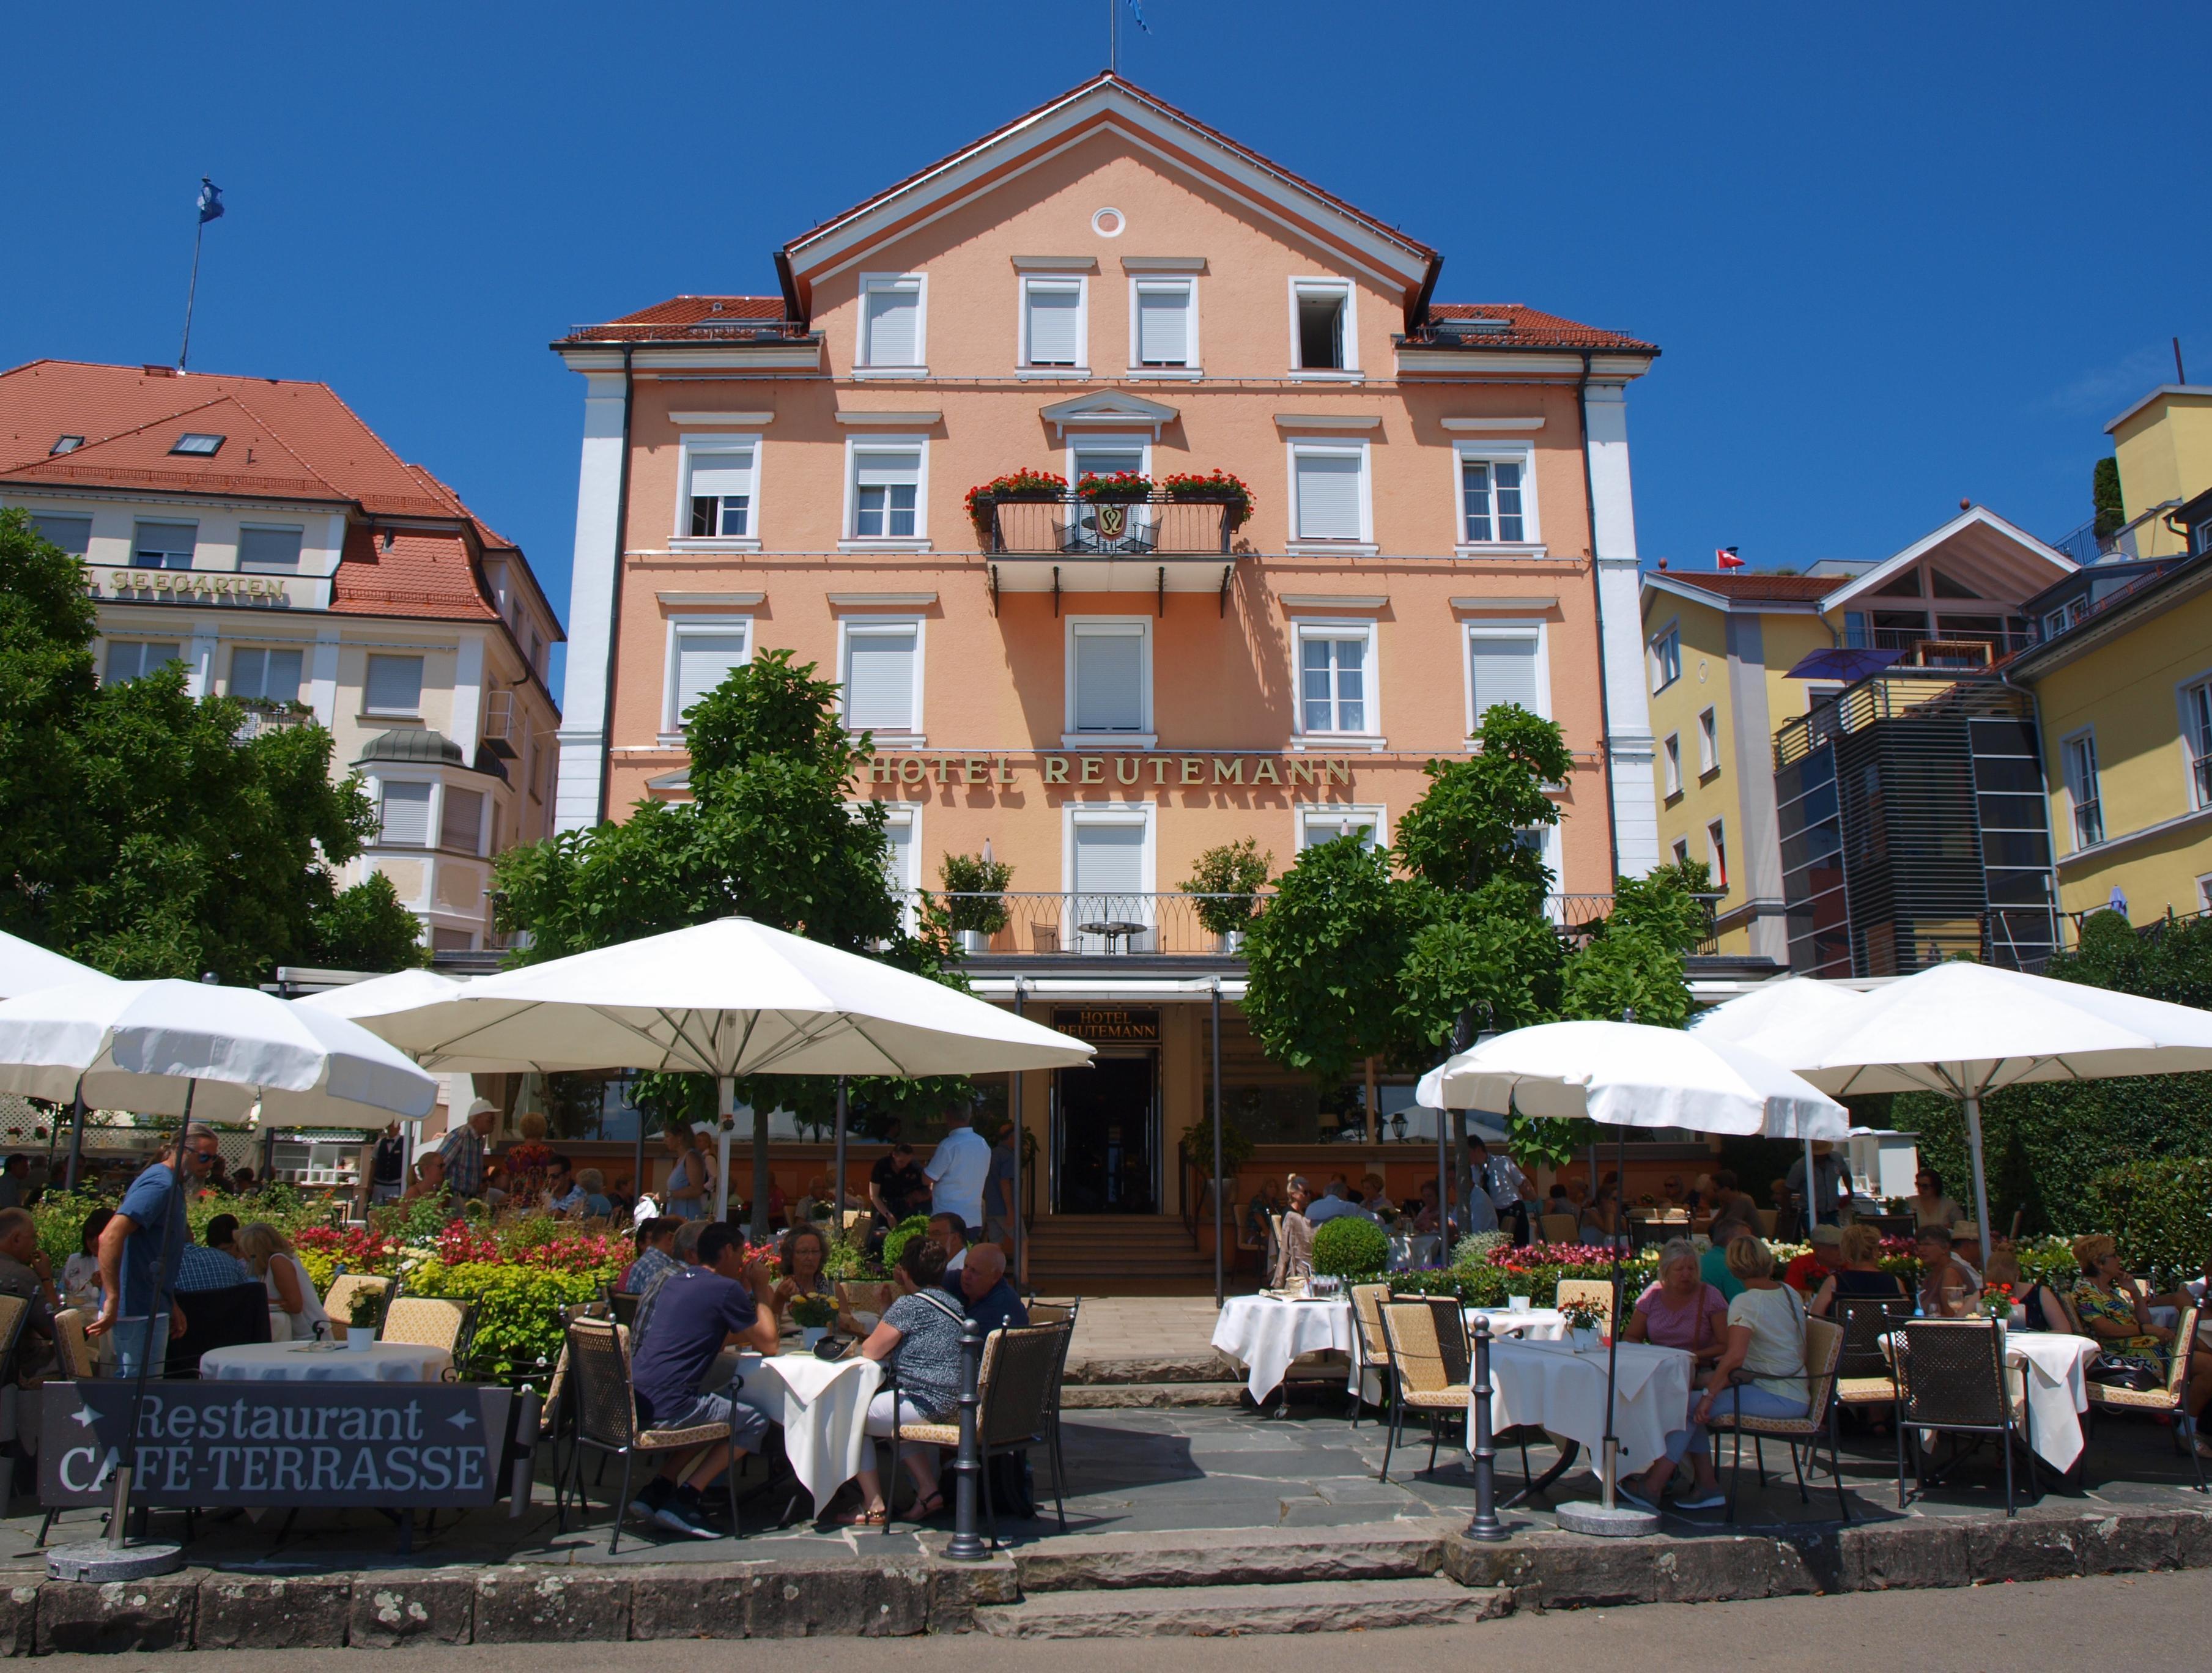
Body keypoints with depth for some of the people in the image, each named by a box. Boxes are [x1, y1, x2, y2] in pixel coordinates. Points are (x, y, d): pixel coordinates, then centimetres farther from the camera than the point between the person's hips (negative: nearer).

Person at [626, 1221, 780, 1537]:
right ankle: (683, 1500, -2)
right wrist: (761, 1291, 11)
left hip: (630, 1402, 9)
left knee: (703, 1414, 32)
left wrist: (748, 1293, 29)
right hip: (665, 1407, -9)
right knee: (754, 1424, 7)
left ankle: (657, 1490, 17)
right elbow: (768, 1345, 1)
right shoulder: (726, 1288, -7)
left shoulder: (675, 1280, 19)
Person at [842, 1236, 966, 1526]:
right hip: (953, 1406, 10)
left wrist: (861, 1344, 13)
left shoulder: (910, 1304, -13)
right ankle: (928, 1491, 25)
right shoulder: (953, 1304, 15)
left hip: (927, 1406, -10)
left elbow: (871, 1351, -8)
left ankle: (874, 1506, 7)